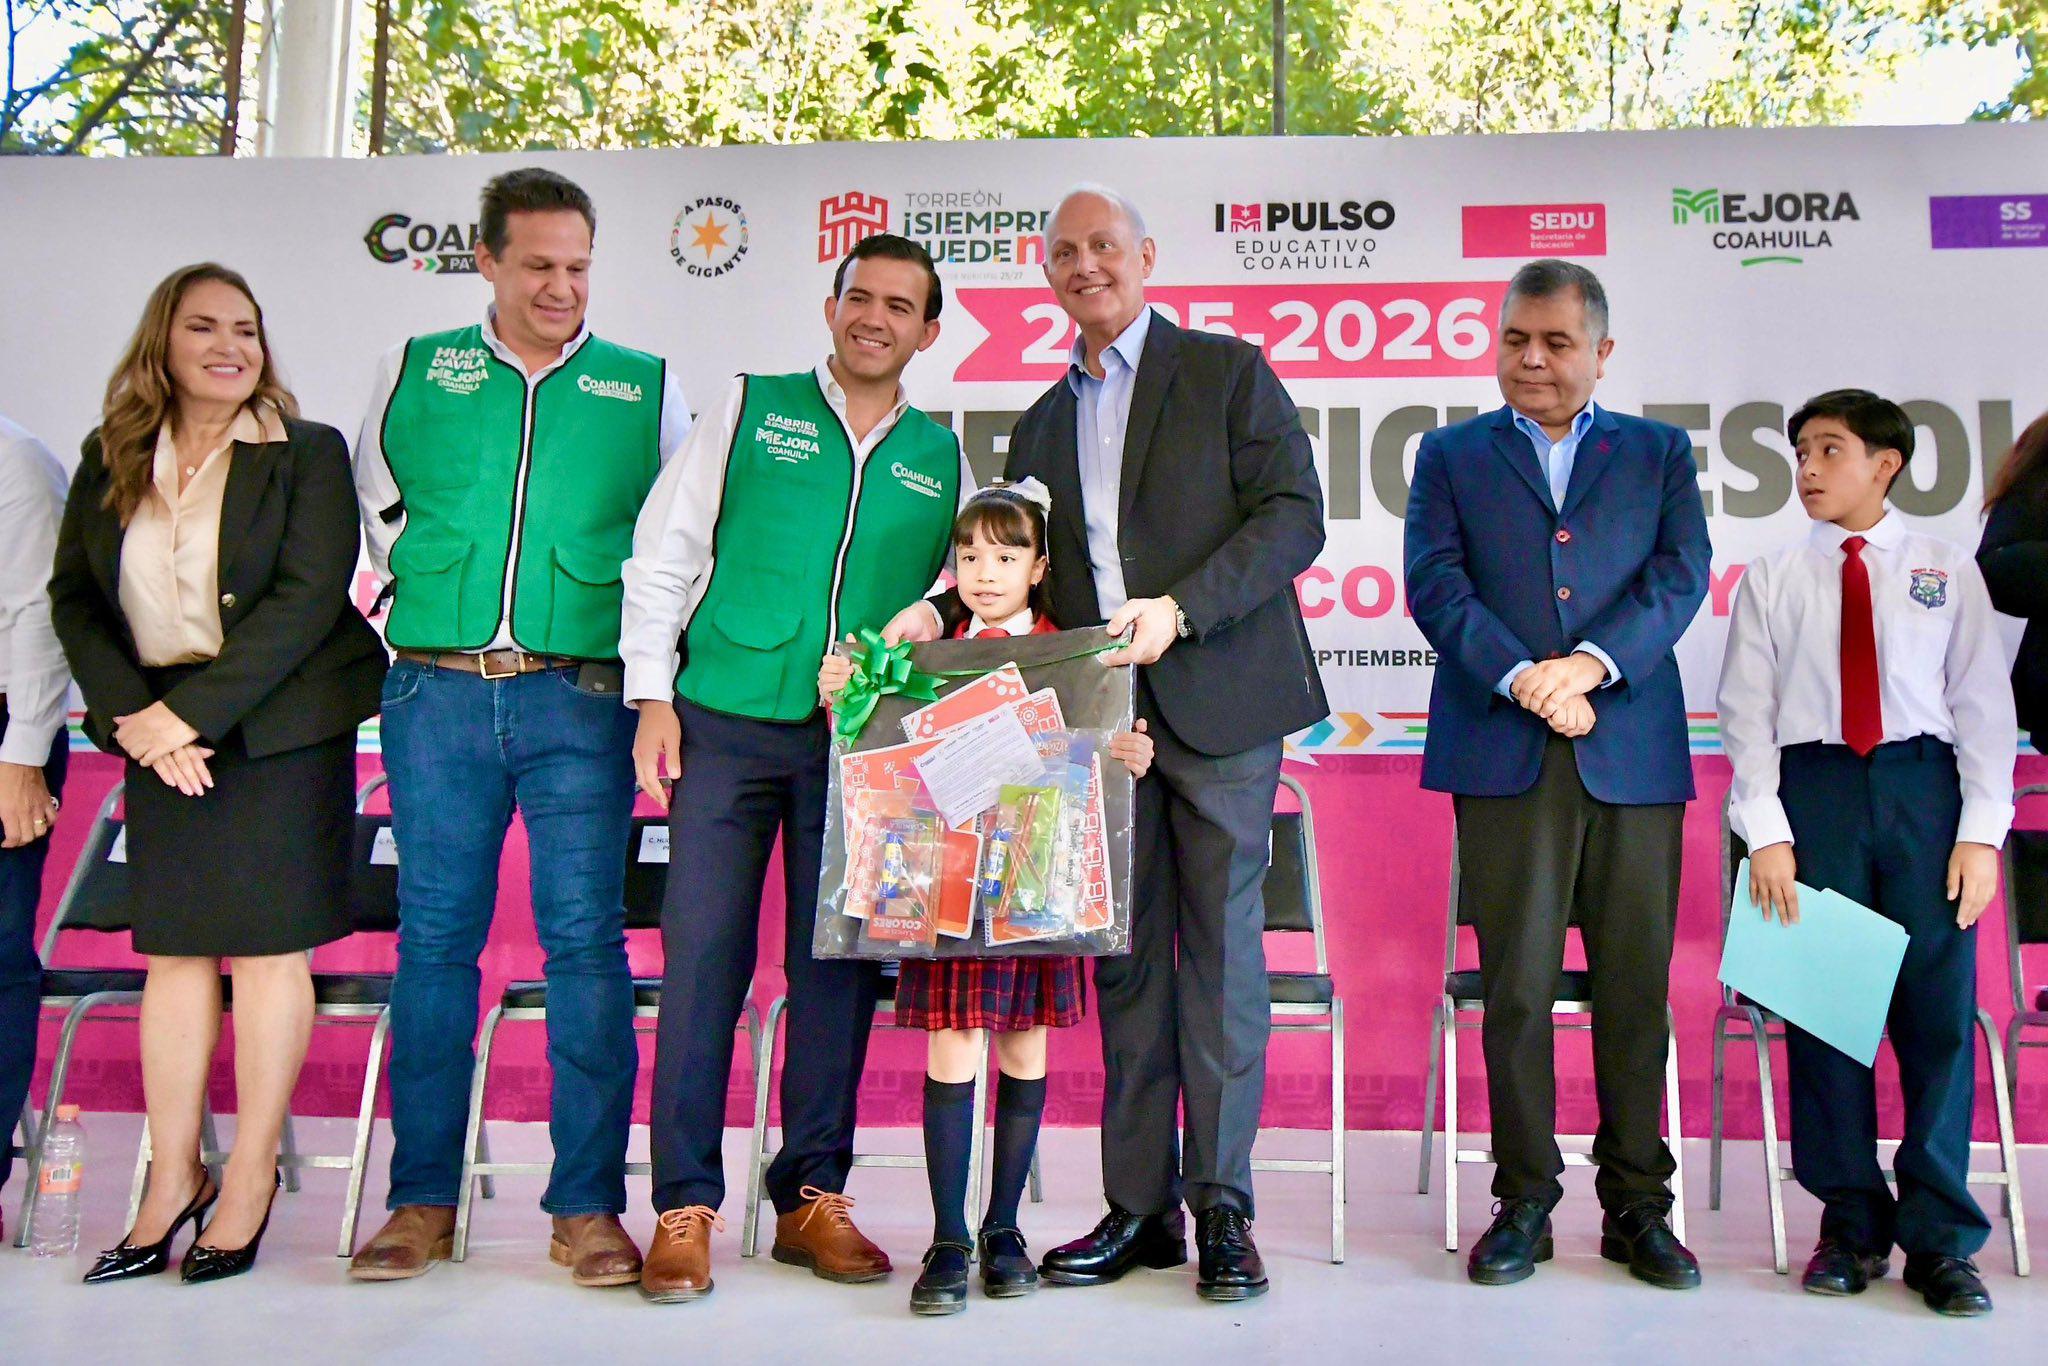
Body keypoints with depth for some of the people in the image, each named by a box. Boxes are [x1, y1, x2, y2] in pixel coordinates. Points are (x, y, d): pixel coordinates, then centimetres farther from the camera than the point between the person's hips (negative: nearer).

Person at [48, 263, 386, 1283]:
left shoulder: (307, 454, -2)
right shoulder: (109, 460, 10)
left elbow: (307, 598, -11)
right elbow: (73, 597, 7)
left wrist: (193, 710, -16)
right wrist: (134, 715, -8)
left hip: (277, 727, -3)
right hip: (158, 731, 4)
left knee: (266, 945, 0)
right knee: (172, 950, 5)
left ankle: (251, 1175, 11)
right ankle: (173, 1176, 15)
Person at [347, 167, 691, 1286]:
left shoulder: (645, 388, 10)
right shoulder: (413, 372, 12)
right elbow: (370, 503, 20)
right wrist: (421, 597, 9)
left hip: (580, 693, -1)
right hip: (437, 689, 1)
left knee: (585, 940, -3)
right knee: (434, 936, 4)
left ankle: (586, 1205, 6)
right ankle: (423, 1201, 14)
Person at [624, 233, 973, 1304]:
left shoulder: (942, 458, 13)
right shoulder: (749, 409, 8)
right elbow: (664, 555, 6)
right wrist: (652, 696, -2)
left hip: (863, 743, 2)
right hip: (727, 723, -2)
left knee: (838, 964, 4)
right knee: (703, 956, -4)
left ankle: (811, 1196, 16)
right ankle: (685, 1207, 6)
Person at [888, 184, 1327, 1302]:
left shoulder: (1228, 372, 5)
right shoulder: (1042, 423, 21)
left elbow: (1294, 516, -6)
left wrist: (1180, 608, -17)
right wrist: (939, 612, -1)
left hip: (1217, 703, -4)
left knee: (1219, 946, -3)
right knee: (1125, 956, 6)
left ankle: (1221, 1208, 5)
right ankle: (1140, 1207, 13)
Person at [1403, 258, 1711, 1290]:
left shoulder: (1660, 452, 16)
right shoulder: (1451, 454, 14)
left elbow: (1681, 575, 3)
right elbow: (1435, 583, 2)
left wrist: (1590, 662, -13)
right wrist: (1521, 680, -12)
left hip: (1632, 752, 1)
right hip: (1503, 755, -1)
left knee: (1636, 988, 4)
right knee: (1515, 987, 0)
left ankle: (1638, 1205, 16)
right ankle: (1524, 1202, 12)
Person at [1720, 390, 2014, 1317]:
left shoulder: (1948, 572, 9)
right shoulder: (1771, 580, 8)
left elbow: (1984, 707, 5)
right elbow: (1748, 712, 3)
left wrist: (1983, 830, -5)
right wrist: (1766, 831, -7)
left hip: (1924, 787, 0)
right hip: (1814, 789, 0)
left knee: (1940, 1006, -1)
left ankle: (1940, 1237, 10)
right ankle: (1851, 1224, 14)